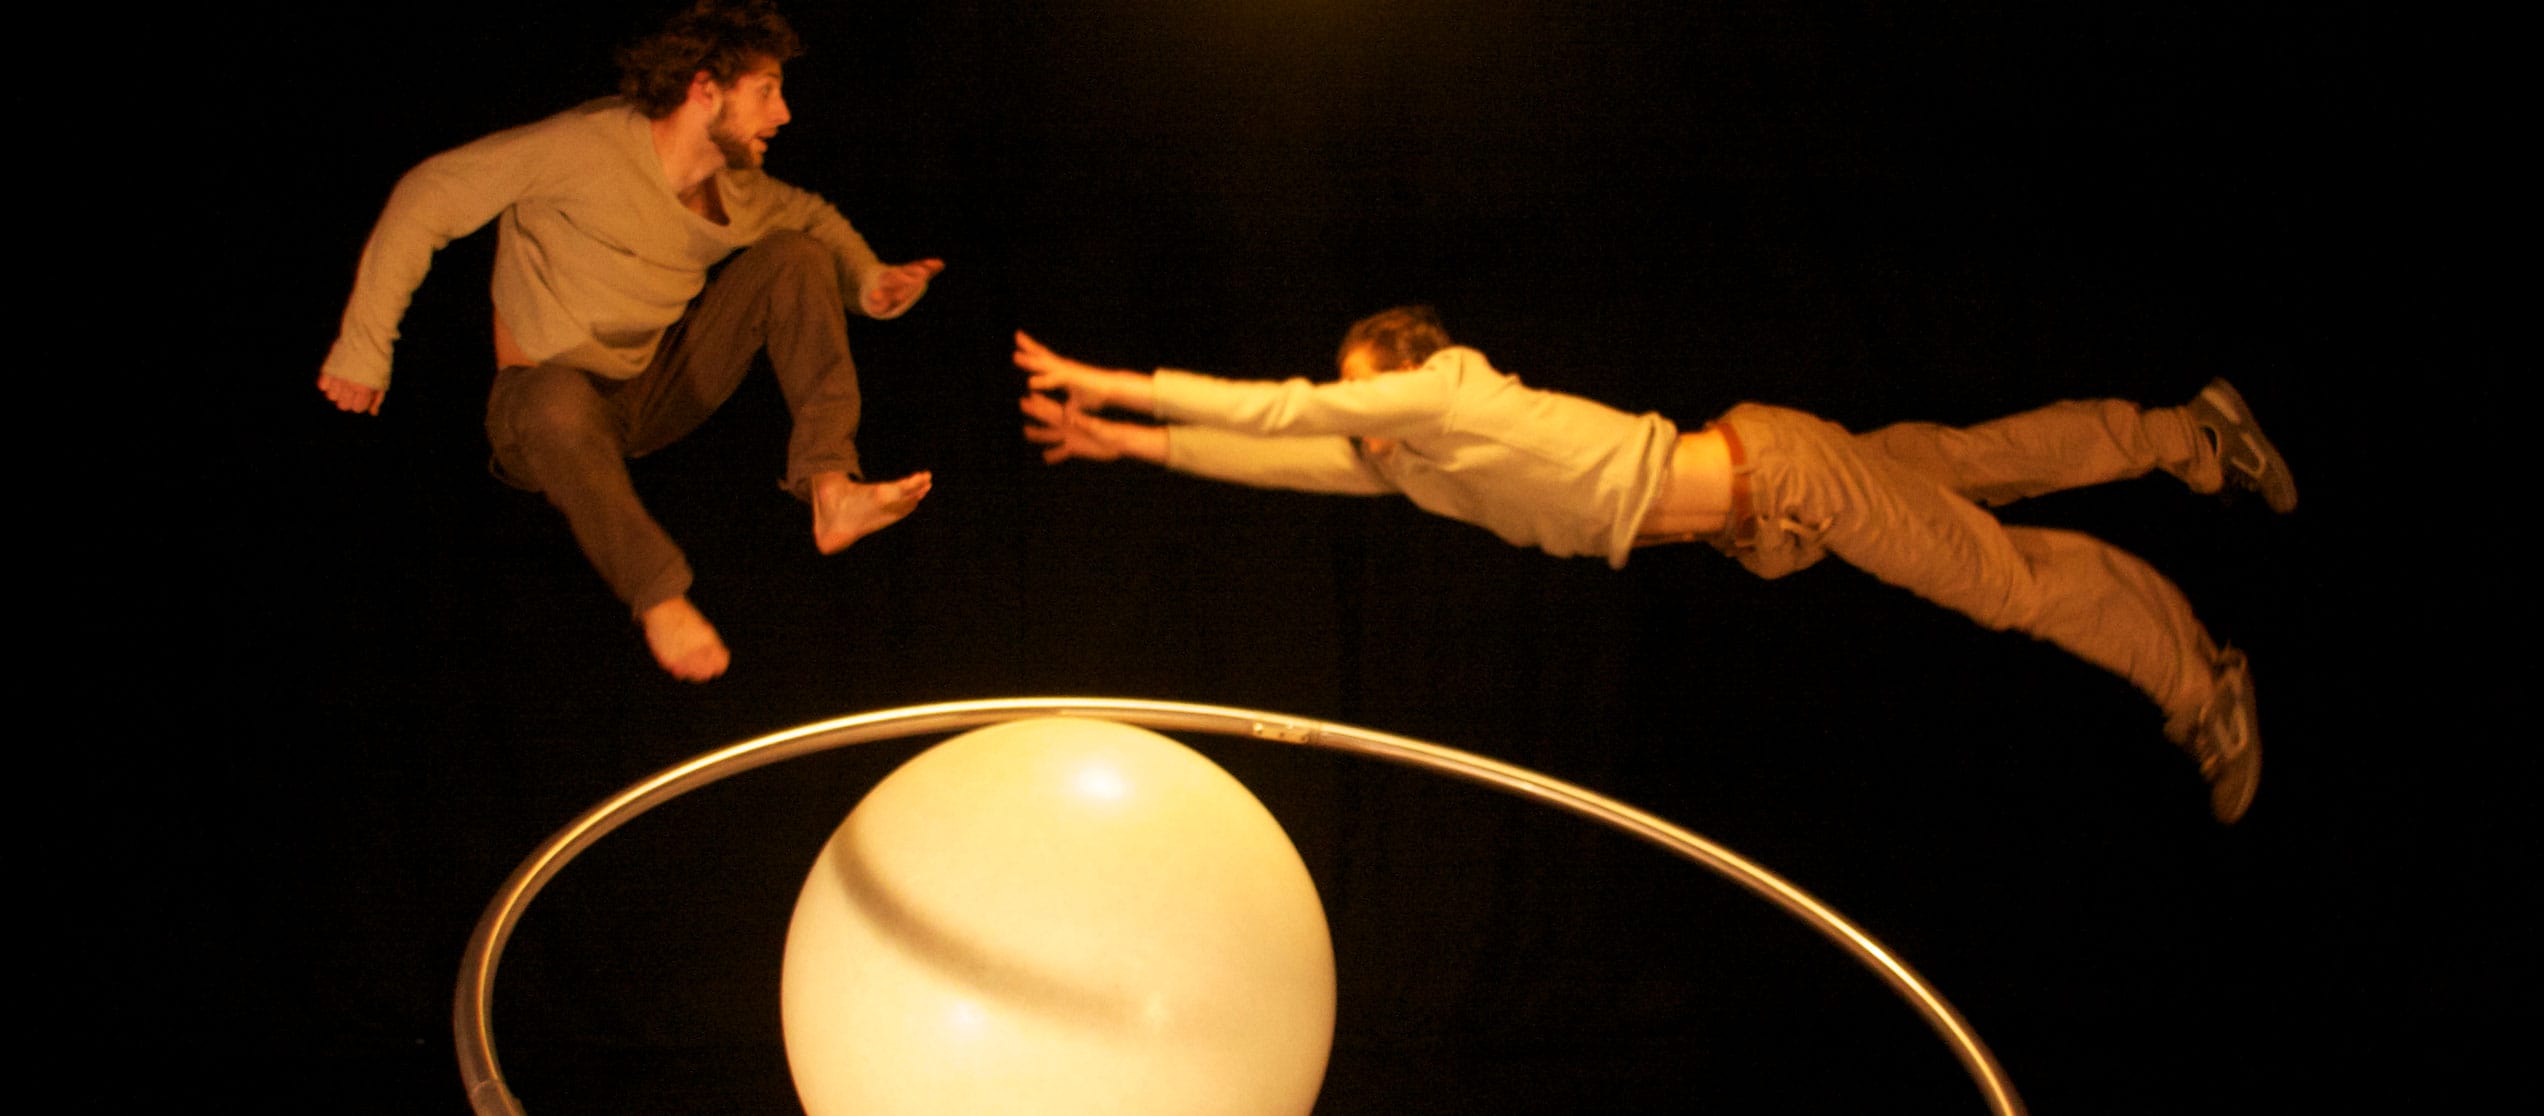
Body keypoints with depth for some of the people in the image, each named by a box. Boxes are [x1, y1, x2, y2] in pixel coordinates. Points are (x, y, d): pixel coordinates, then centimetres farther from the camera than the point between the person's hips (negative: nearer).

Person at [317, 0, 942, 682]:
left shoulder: (734, 189, 1)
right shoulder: (587, 147, -19)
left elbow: (809, 215, 22)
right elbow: (428, 198, -16)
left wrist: (870, 282, -2)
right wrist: (363, 348, -15)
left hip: (659, 389, 6)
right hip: (564, 397, -6)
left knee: (794, 256, -10)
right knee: (557, 398, -44)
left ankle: (829, 488, -26)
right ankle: (661, 599, -39)